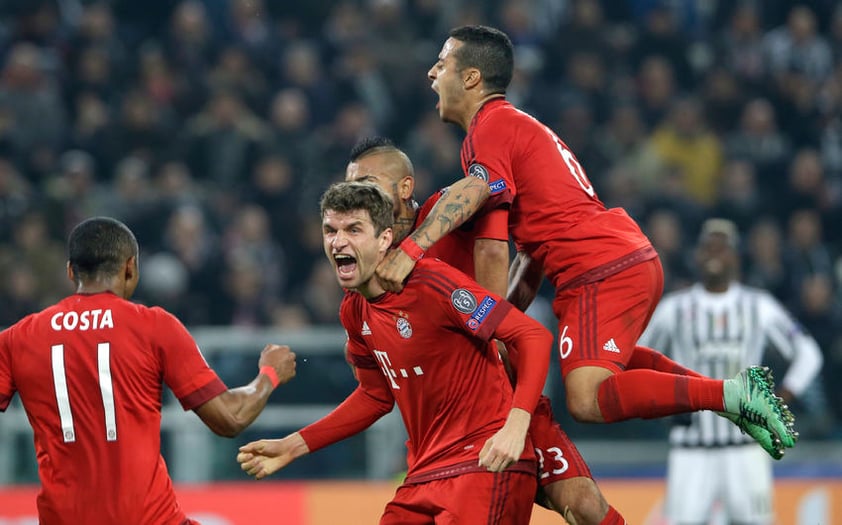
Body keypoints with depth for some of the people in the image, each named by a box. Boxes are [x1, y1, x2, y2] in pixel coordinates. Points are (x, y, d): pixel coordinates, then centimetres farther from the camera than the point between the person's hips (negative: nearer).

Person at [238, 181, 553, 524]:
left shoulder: (432, 284, -16)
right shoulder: (353, 312, 8)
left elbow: (534, 337, -18)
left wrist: (515, 426, -30)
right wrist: (293, 446, 15)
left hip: (487, 465, -8)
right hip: (423, 476, 8)